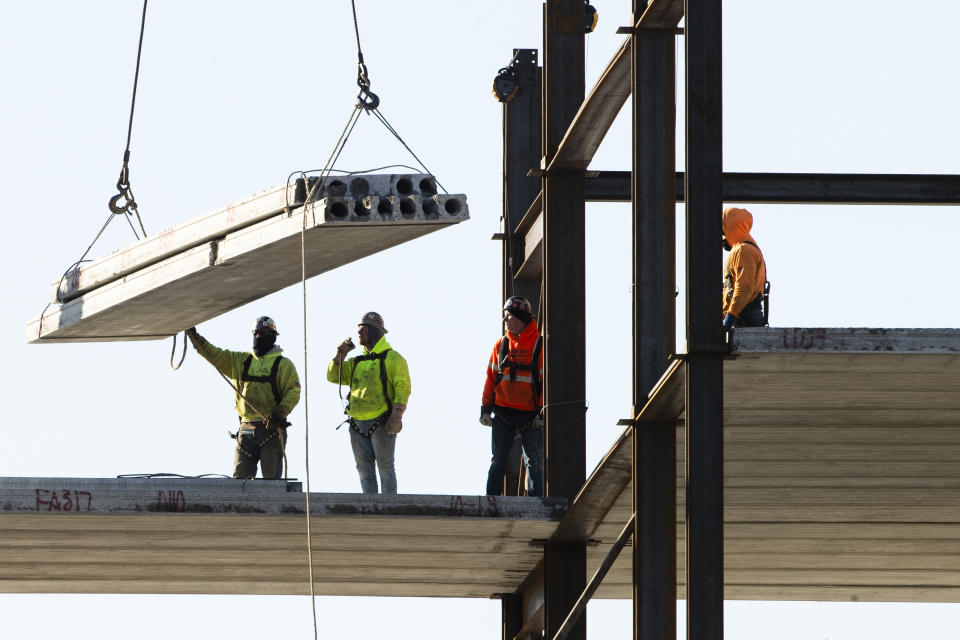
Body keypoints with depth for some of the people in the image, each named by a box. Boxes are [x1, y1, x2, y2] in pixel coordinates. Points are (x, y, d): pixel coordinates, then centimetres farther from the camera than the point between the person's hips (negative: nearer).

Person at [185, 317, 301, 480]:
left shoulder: (284, 365, 3)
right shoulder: (241, 361, 18)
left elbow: (293, 392, -5)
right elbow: (215, 356, 14)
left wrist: (280, 413, -21)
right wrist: (195, 337, 3)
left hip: (272, 429, -5)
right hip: (246, 431, 5)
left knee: (271, 480, -5)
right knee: (240, 478, -1)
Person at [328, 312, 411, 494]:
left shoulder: (392, 358, -2)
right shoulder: (357, 362, 20)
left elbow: (403, 387, -10)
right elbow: (333, 376, 19)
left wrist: (396, 417, -20)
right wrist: (340, 354, 3)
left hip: (381, 424, -7)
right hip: (358, 424, 7)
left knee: (385, 469, -6)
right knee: (365, 471, 7)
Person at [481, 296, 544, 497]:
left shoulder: (539, 345, -4)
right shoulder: (501, 345, 8)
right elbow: (490, 377, 11)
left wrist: (542, 412, -11)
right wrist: (485, 408, 5)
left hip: (530, 414, -3)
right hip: (503, 413, 3)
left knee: (533, 463, 2)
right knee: (498, 461, 3)